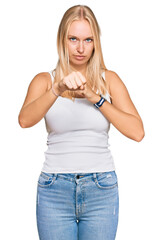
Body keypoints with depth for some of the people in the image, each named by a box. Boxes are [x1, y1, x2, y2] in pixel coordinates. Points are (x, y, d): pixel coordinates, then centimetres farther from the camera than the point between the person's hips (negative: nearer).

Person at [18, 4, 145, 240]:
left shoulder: (109, 79, 4)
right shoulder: (45, 80, 2)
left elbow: (137, 132, -7)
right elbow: (25, 120, -18)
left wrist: (95, 97, -14)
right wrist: (58, 89, -32)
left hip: (101, 191, 1)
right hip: (55, 191, 0)